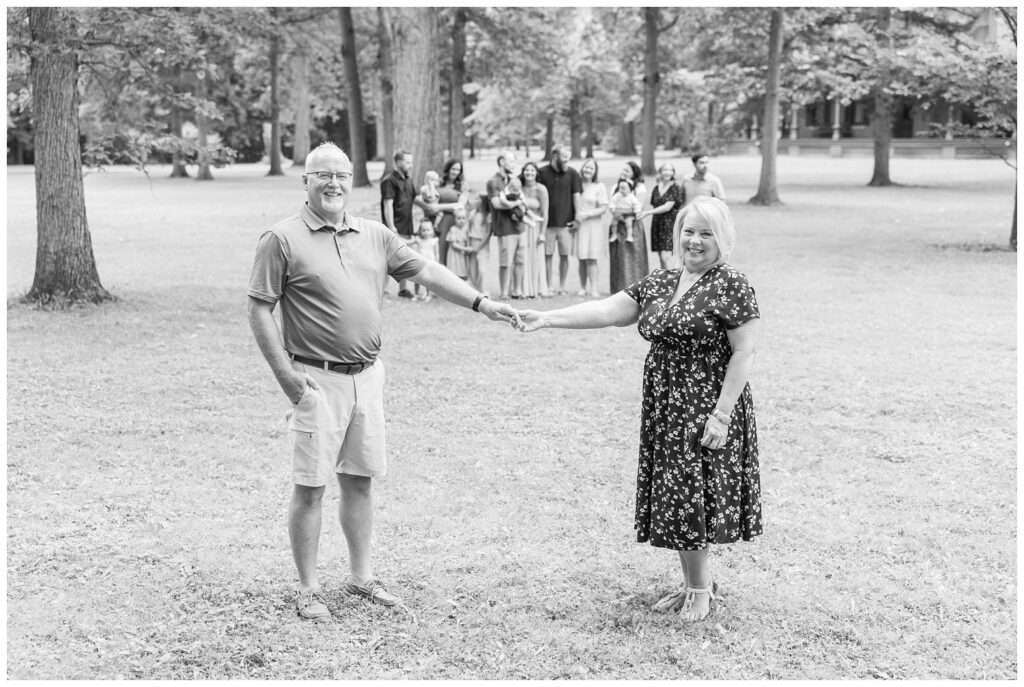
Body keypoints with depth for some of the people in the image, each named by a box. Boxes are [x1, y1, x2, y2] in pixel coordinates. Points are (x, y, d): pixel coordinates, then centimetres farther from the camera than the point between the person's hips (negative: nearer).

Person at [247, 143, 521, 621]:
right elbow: (260, 311, -7)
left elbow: (425, 271, 11)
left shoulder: (374, 235, 10)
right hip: (317, 379, -5)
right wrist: (286, 376, -12)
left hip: (367, 375, 5)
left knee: (360, 480, 13)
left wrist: (481, 303, 3)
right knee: (310, 486, 0)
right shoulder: (283, 239, -7)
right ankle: (308, 589, 12)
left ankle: (362, 577, 26)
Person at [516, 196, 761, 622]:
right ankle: (695, 582, 25)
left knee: (693, 496, -1)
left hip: (707, 409, -6)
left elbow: (744, 352, -13)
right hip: (664, 407, 7)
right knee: (675, 496, 11)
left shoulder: (731, 286, -10)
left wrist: (721, 415, -19)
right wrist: (546, 319, -7)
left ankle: (700, 588, 15)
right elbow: (607, 310, 4)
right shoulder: (659, 283, 10)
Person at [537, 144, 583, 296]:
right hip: (547, 222, 0)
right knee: (548, 255, 2)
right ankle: (549, 287, 9)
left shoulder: (572, 174, 4)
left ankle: (562, 287, 13)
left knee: (565, 254, 3)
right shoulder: (542, 173, 1)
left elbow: (576, 196, 4)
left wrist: (577, 218, -3)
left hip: (566, 222, 1)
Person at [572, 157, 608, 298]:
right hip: (578, 226, 3)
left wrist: (586, 214, -13)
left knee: (591, 258, -9)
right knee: (581, 259, 3)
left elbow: (603, 208, -3)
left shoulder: (599, 187, 2)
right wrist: (574, 216, -2)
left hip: (593, 225, -3)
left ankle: (594, 289, -9)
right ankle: (583, 288, 9)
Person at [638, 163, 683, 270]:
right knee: (661, 258, 6)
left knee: (666, 257, -16)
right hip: (657, 224, 6)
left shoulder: (675, 188, -6)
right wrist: (641, 212, 2)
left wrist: (648, 213, -15)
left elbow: (668, 207, -13)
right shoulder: (656, 188, 12)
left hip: (670, 224, -6)